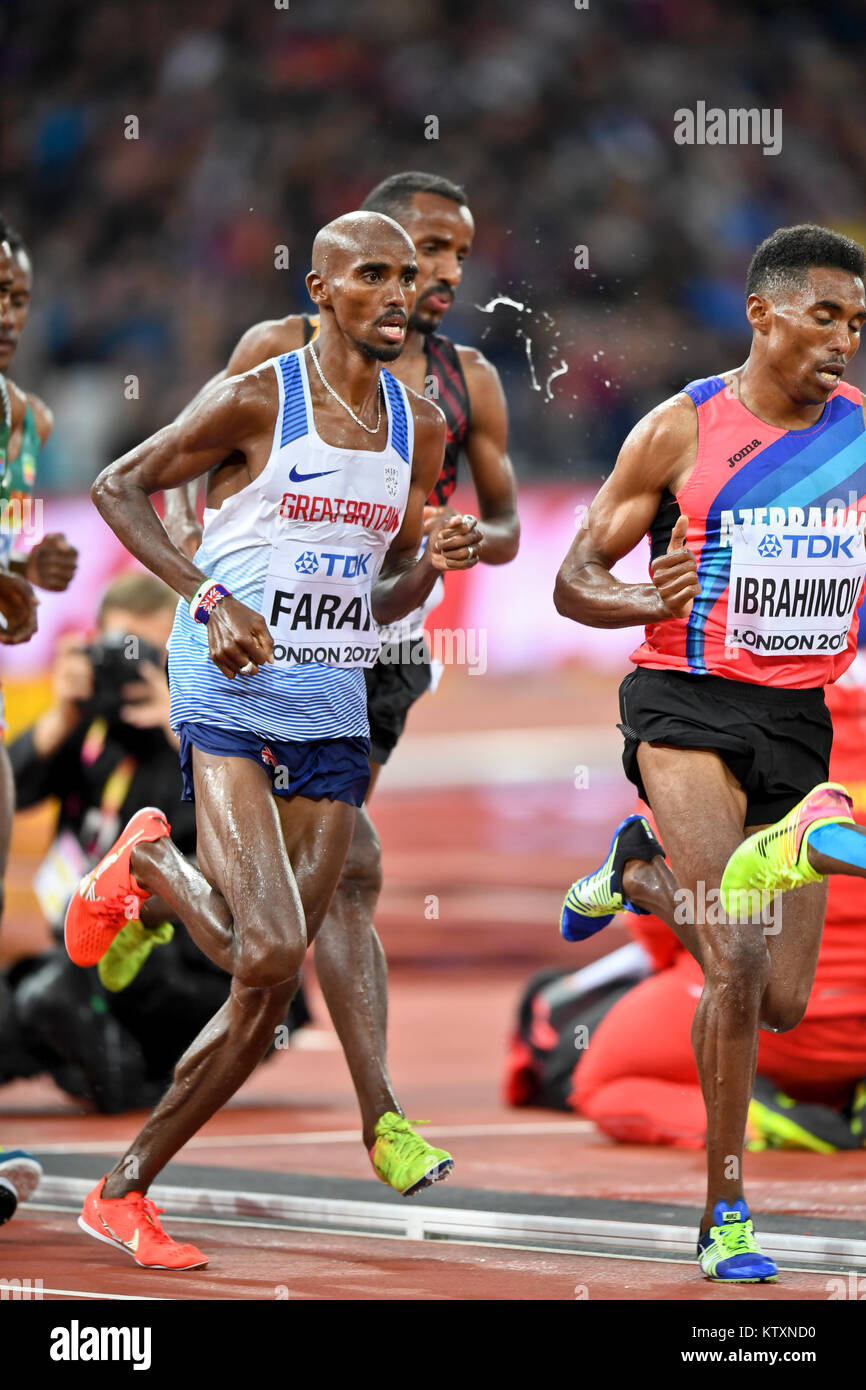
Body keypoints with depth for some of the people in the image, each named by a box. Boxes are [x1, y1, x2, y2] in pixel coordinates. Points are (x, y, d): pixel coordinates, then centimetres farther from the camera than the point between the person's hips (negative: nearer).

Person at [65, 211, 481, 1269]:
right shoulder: (257, 400, -5)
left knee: (270, 987, 0)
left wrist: (433, 564, -3)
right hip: (230, 697, -6)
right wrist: (208, 598, -13)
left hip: (334, 708, 6)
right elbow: (119, 487, -1)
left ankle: (130, 1136, 15)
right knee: (269, 953, -20)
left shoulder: (419, 428, 12)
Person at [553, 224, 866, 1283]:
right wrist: (649, 603, -22)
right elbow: (575, 579, -1)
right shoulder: (680, 430, -6)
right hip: (688, 707, -4)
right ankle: (723, 1215, -6)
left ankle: (638, 871, 35)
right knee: (738, 965, -19)